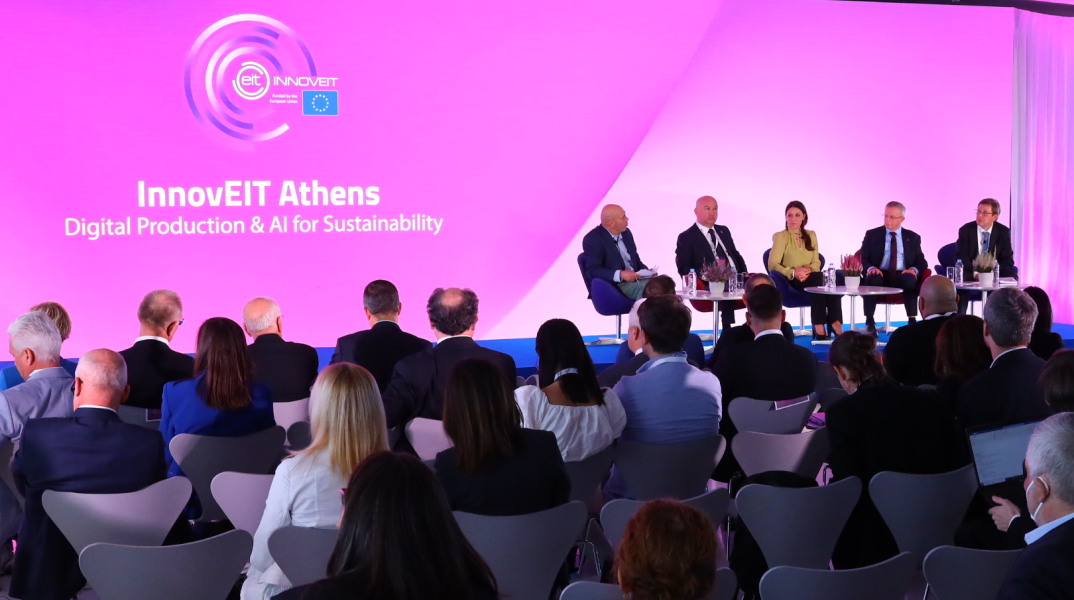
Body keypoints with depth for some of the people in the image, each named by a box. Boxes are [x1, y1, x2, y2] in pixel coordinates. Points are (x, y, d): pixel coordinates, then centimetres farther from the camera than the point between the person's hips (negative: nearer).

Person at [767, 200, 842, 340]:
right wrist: (793, 272, -24)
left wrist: (808, 270, -11)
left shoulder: (811, 235, 20)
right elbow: (772, 264, -7)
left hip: (811, 278, 4)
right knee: (819, 278, -37)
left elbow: (816, 263, 13)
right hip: (791, 281, -4)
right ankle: (819, 328, -43)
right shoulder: (780, 237, 4)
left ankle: (835, 324, -40)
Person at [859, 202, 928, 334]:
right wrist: (870, 268, -19)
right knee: (872, 278, -36)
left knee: (910, 279, -35)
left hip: (902, 276, 0)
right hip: (879, 275, 0)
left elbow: (921, 262, 11)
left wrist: (914, 269, -15)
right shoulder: (872, 235, 13)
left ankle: (912, 321, -31)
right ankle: (869, 322, -32)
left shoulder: (913, 238, 16)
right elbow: (863, 258, 6)